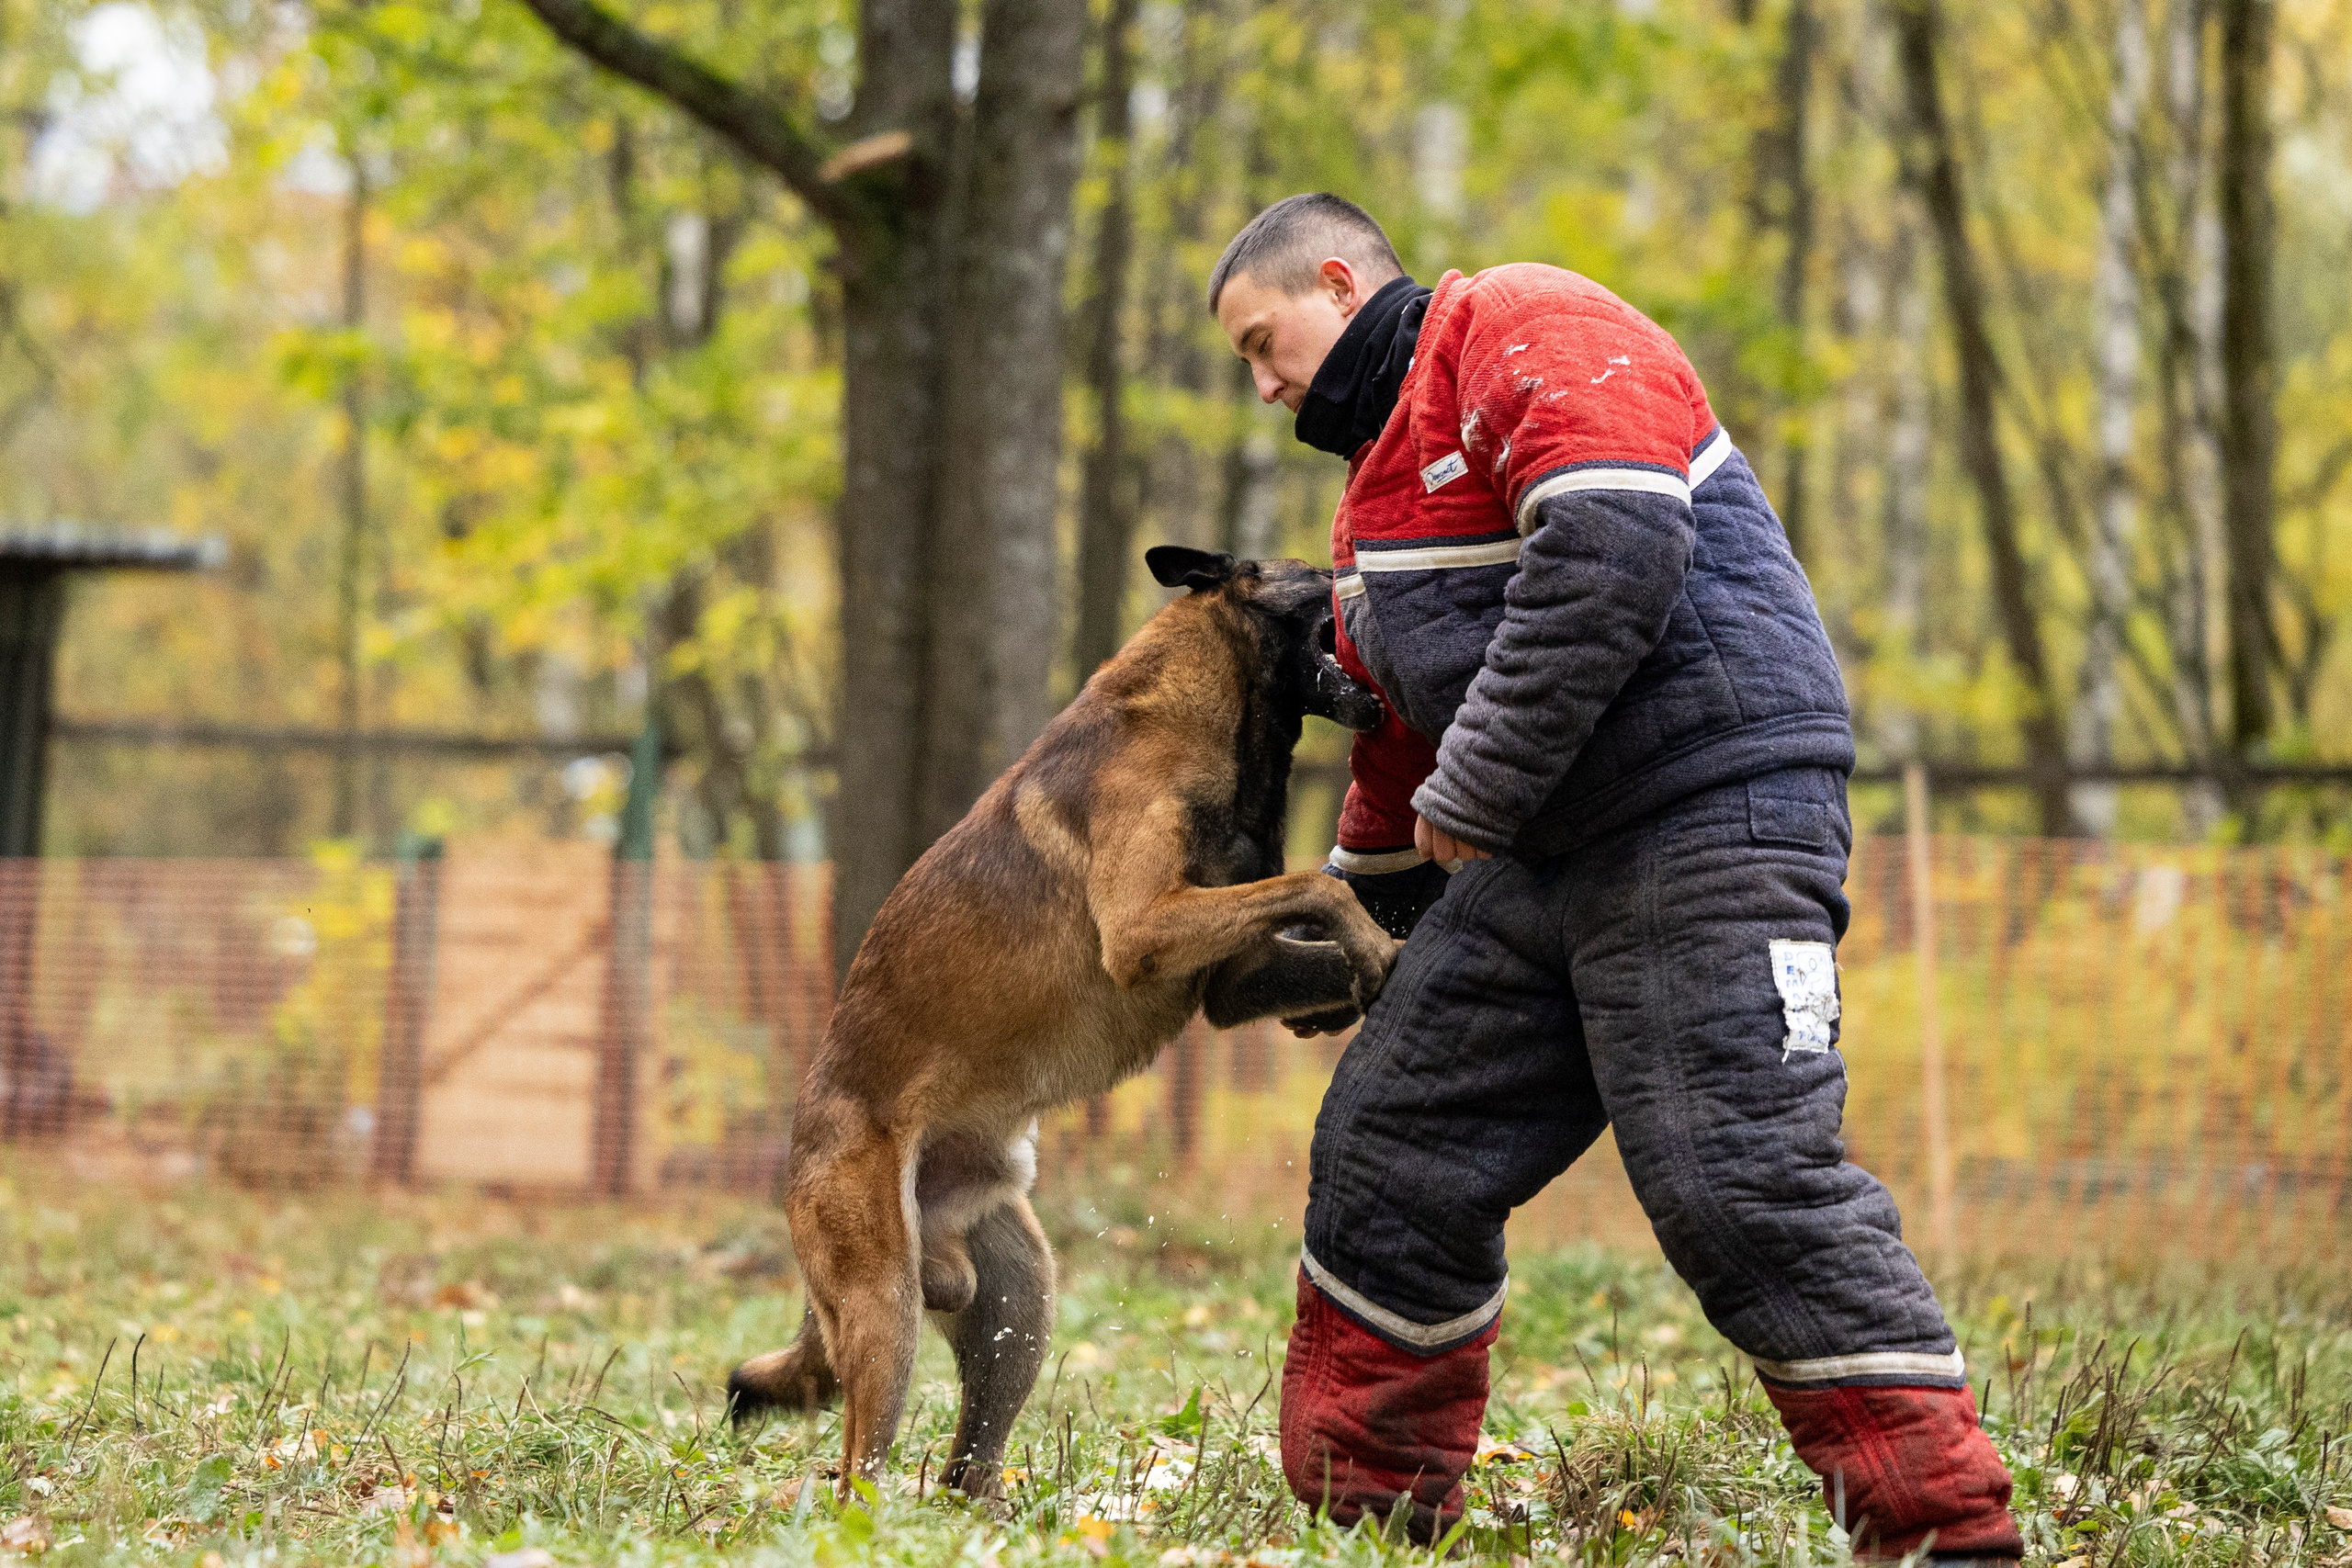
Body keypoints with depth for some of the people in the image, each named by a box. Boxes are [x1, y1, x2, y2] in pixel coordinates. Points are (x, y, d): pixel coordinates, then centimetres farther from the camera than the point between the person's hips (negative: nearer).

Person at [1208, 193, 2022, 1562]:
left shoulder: (1527, 331, -7)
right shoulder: (1383, 480, 25)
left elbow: (1613, 551, -23)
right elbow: (1401, 736, 35)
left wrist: (1471, 794, -19)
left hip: (1711, 817, -10)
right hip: (1538, 857, 10)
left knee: (1740, 1178, -18)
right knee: (1393, 1151, 9)